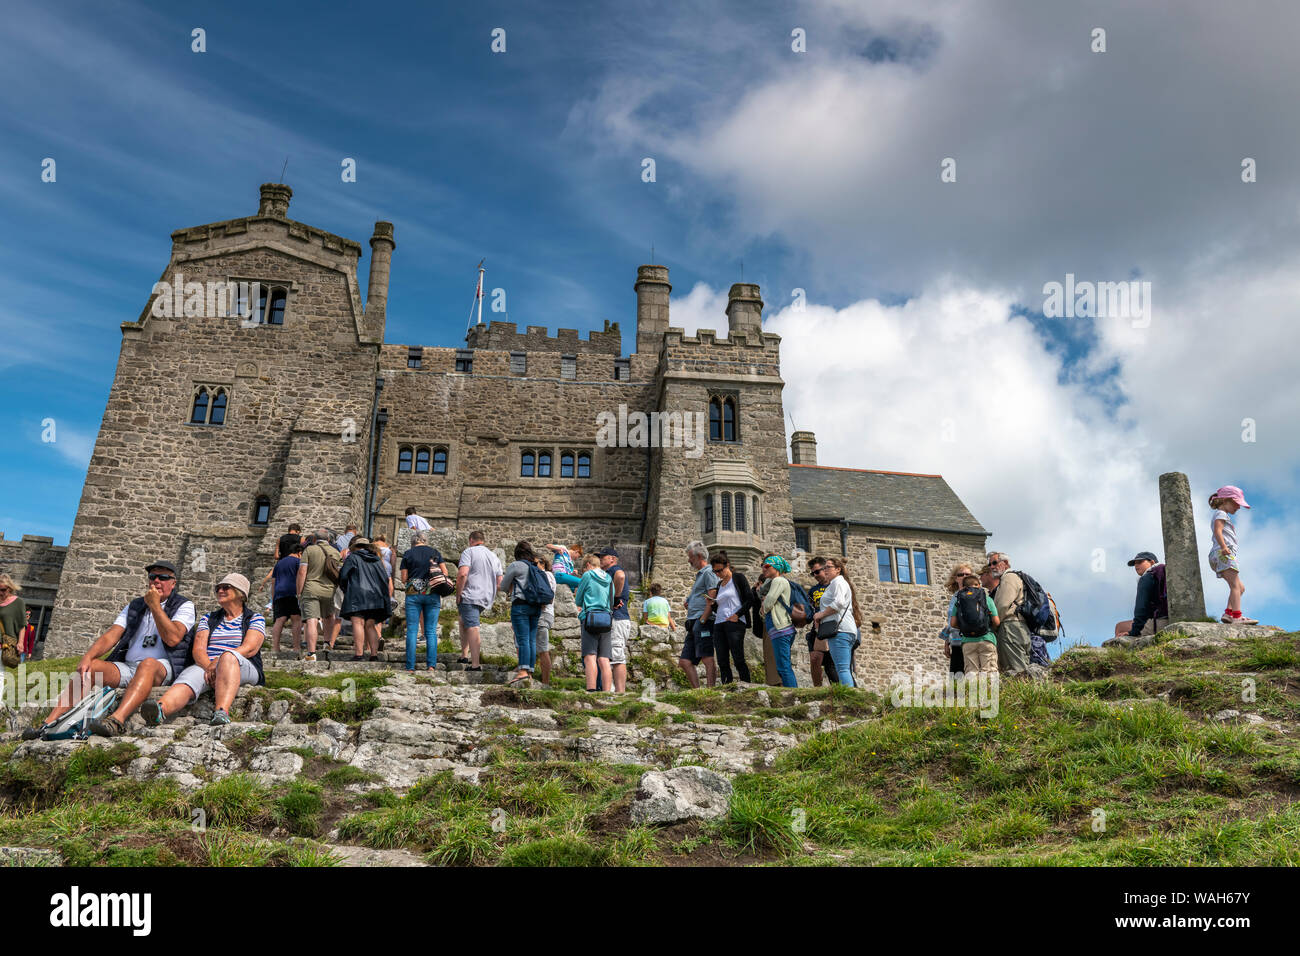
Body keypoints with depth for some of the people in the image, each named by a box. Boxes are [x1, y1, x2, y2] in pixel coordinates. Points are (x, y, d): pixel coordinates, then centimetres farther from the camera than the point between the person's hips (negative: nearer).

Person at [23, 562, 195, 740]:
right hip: (128, 667, 6)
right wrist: (87, 657, -10)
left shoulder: (184, 606, 6)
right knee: (89, 667, -18)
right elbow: (110, 636, 9)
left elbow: (172, 638, -13)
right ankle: (49, 724, -25)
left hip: (164, 668, -5)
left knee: (148, 664, -39)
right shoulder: (134, 606, 22)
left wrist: (155, 605, -11)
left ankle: (116, 721, -61)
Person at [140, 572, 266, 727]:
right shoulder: (208, 619, 24)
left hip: (243, 669, -3)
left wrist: (218, 663, -20)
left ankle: (221, 713, -62)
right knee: (190, 676, -34)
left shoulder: (255, 619, 13)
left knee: (228, 656, -39)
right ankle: (161, 709, -66)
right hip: (206, 667, 3)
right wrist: (208, 667, -16)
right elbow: (198, 650, 8)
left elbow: (250, 648, -5)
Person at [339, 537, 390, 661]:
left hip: (357, 595, -5)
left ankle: (358, 653, -18)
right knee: (370, 626, 7)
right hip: (374, 597, 5)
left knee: (358, 623, -10)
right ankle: (374, 653, 1)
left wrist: (345, 590, 16)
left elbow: (343, 575, -1)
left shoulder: (352, 558, 5)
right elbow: (386, 579, 14)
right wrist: (386, 599, 20)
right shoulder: (377, 560, 18)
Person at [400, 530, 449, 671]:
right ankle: (431, 665, -3)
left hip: (413, 594, -1)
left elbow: (404, 579, 2)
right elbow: (445, 573, 5)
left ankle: (410, 666, -2)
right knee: (431, 631, 4)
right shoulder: (435, 552, 6)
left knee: (412, 631, 1)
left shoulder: (408, 554, 3)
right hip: (433, 594, 1)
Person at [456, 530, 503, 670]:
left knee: (472, 627, -11)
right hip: (487, 599, 7)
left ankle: (475, 664, -18)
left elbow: (462, 574, -16)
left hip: (470, 596, -7)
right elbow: (500, 583, 13)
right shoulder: (495, 557, 19)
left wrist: (458, 595, -9)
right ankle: (464, 655, 20)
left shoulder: (469, 552, -1)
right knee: (464, 622, 25)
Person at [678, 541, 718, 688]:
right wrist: (687, 602, 13)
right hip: (694, 625, 10)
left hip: (703, 623, -10)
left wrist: (703, 619, -19)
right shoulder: (699, 575, 28)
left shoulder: (708, 573, -4)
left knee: (707, 659, -13)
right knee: (684, 661, 6)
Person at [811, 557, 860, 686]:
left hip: (840, 629, -10)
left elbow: (839, 603, -17)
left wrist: (821, 614, -7)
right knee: (846, 670, 6)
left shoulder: (838, 581, 0)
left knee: (842, 669, -18)